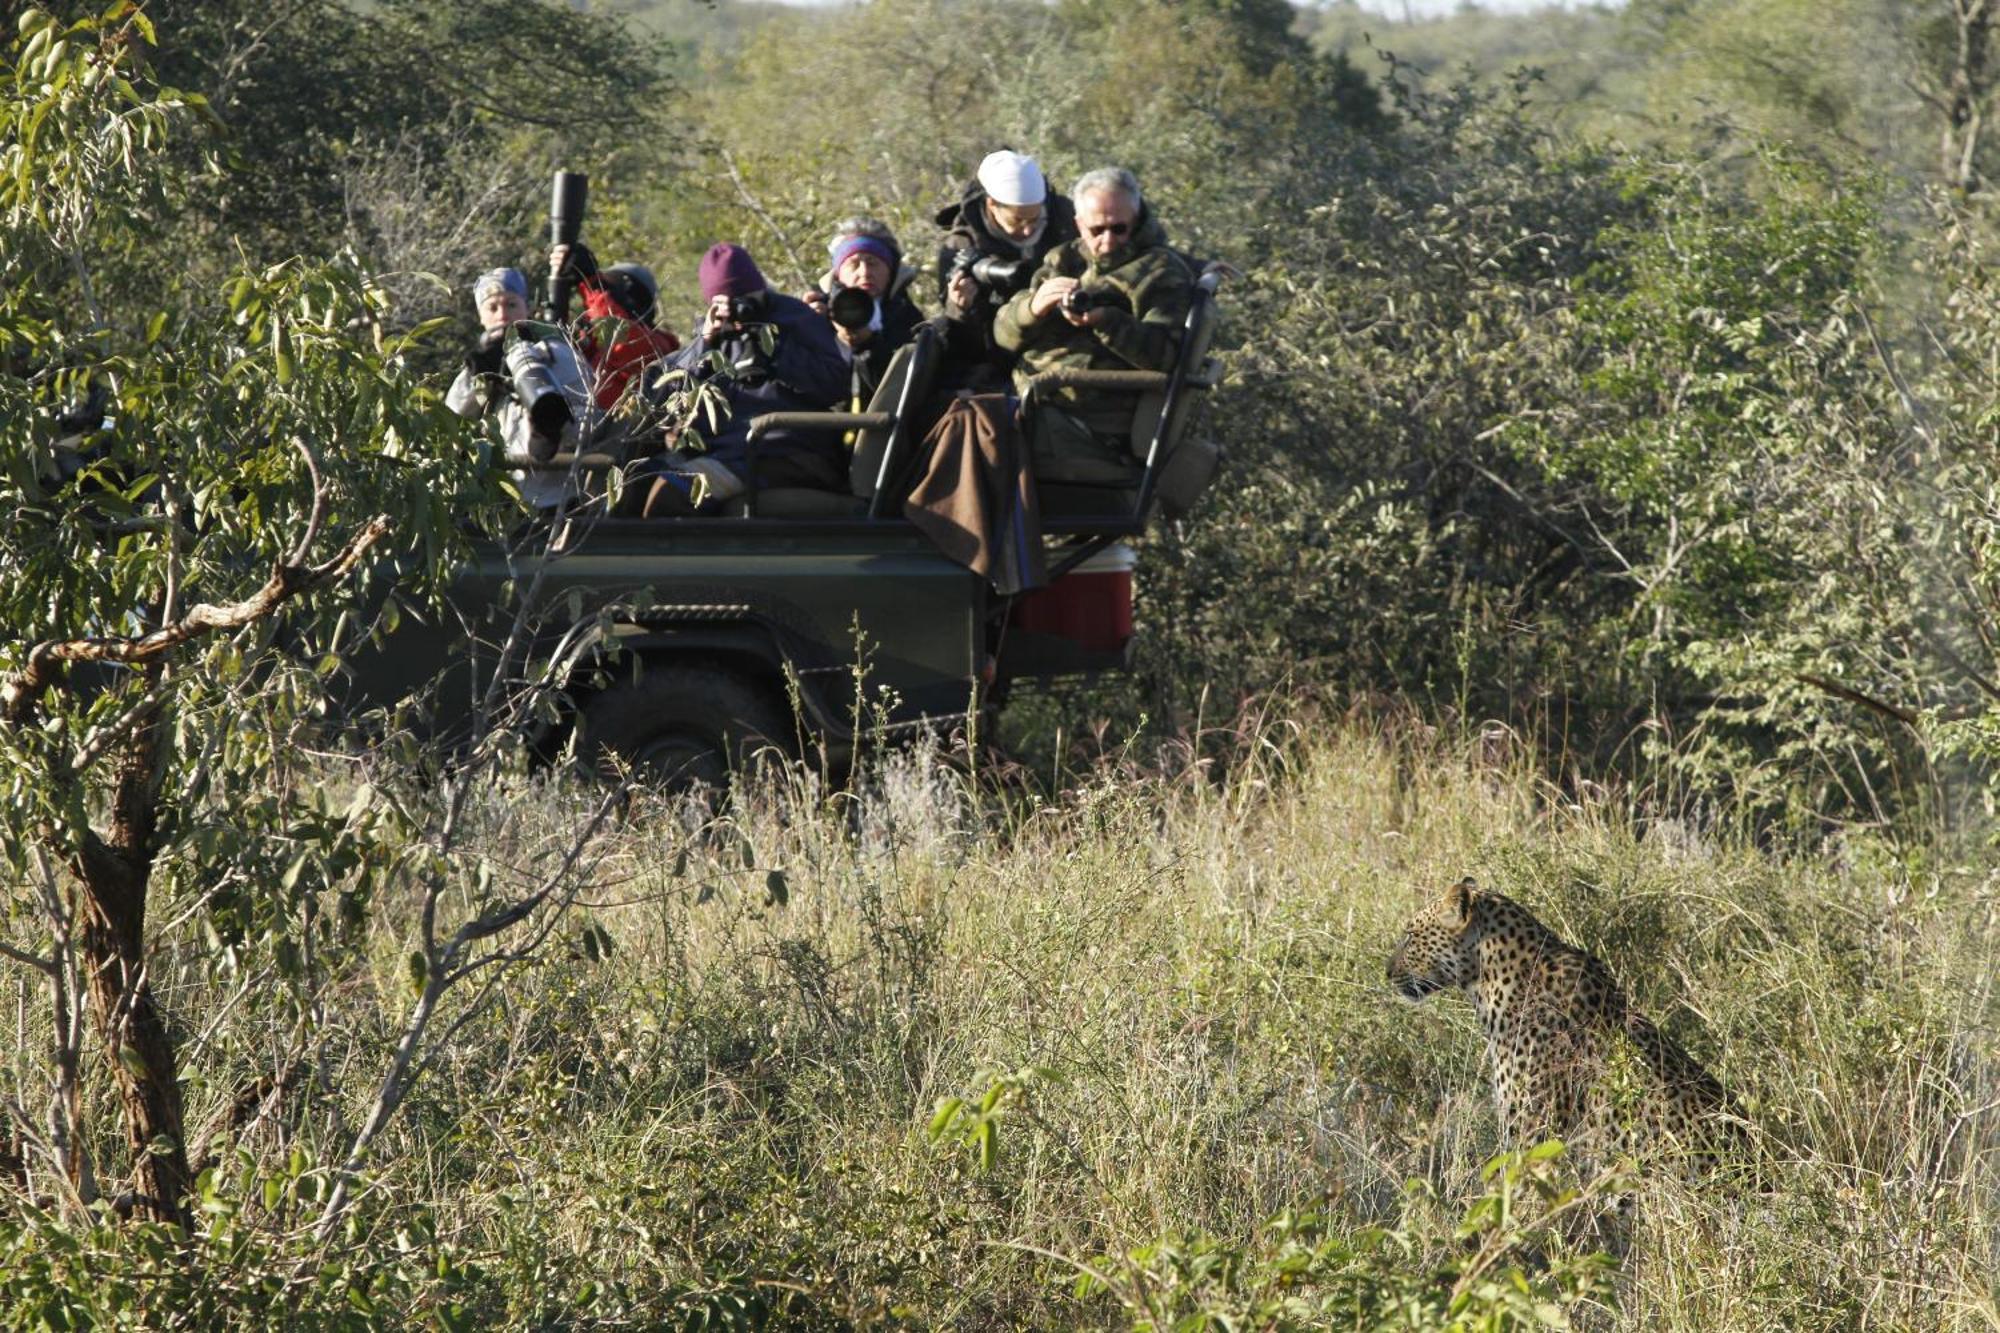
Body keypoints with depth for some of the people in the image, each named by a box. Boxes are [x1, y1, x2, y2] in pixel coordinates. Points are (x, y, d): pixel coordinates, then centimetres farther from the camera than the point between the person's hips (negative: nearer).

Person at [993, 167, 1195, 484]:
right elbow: (1003, 333, 14)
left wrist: (1106, 321, -24)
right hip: (1027, 402, 7)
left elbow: (1167, 354, -9)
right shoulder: (1061, 260, 23)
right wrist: (1033, 307, -9)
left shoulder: (1162, 271, 7)